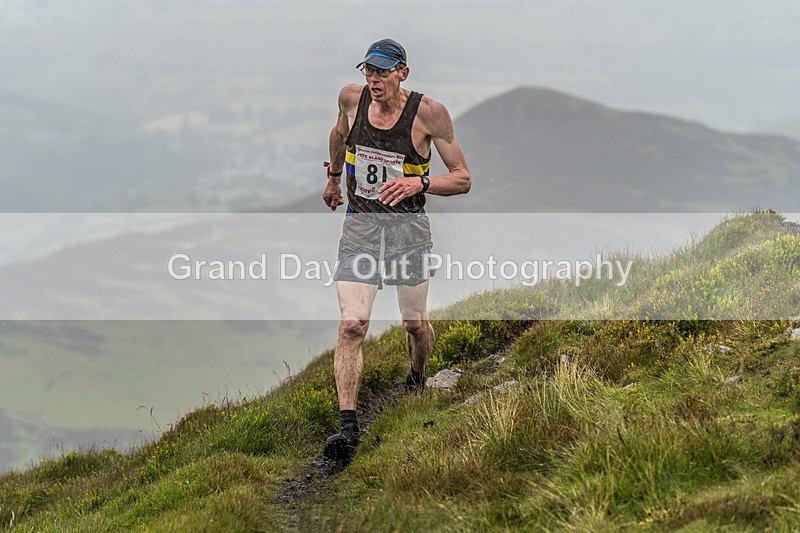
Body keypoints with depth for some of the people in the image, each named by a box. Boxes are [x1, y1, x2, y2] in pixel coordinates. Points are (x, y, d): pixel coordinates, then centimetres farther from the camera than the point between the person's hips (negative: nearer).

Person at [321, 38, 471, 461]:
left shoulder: (429, 113, -12)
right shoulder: (351, 98, -3)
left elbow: (463, 179, -7)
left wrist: (419, 183, -24)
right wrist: (333, 177, 33)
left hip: (409, 229, -1)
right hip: (360, 228, 1)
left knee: (415, 323, 10)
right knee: (351, 327, -13)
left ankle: (417, 380, 45)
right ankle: (347, 425, -13)